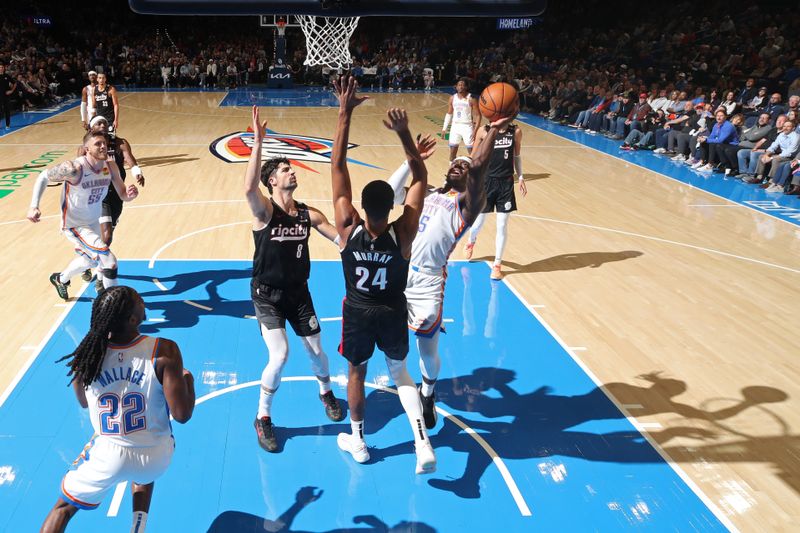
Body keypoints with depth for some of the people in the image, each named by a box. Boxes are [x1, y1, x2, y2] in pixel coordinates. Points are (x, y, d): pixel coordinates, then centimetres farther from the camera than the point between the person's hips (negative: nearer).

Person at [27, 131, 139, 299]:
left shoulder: (111, 167, -12)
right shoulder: (74, 168, -29)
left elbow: (123, 196, -5)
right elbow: (44, 177, -15)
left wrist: (131, 194, -30)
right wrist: (33, 206, -23)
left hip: (93, 222, 8)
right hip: (74, 226, -8)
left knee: (90, 259, 31)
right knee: (109, 262, -20)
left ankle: (60, 279, 60)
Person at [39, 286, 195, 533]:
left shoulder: (86, 354, -16)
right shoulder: (164, 351, -24)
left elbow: (84, 402, 5)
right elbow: (182, 414, -23)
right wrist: (188, 379, -3)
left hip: (109, 455, 0)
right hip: (157, 455, 0)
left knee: (64, 507, 28)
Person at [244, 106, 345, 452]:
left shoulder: (309, 214, -3)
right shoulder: (264, 210, -17)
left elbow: (344, 237, 5)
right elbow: (249, 189, -40)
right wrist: (258, 143, -46)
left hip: (299, 293, 4)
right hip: (267, 296, -4)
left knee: (316, 350, 11)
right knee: (279, 356, -16)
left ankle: (326, 392, 45)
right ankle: (263, 418, 6)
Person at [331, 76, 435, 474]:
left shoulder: (349, 229, -25)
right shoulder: (403, 234, -25)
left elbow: (337, 167, -23)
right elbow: (420, 178, -18)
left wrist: (345, 115, -24)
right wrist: (404, 133, -26)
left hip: (358, 312, 0)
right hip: (393, 313, 1)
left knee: (356, 373, 22)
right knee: (400, 372, 21)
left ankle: (357, 441, 38)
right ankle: (423, 443, 9)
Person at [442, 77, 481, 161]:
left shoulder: (471, 99, -11)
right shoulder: (452, 98, 3)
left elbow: (478, 115, -11)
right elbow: (449, 114, 13)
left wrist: (475, 131, -20)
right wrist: (444, 129, 8)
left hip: (467, 127, -4)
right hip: (455, 126, 4)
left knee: (472, 152, 0)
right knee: (452, 152, 8)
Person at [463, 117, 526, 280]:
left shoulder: (516, 131, -1)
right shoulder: (484, 131, -6)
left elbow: (516, 156, 12)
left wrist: (520, 177, 6)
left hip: (506, 182, 1)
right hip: (486, 180, -1)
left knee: (502, 225, 1)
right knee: (479, 219, 12)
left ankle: (497, 264, 12)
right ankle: (471, 241, 47)